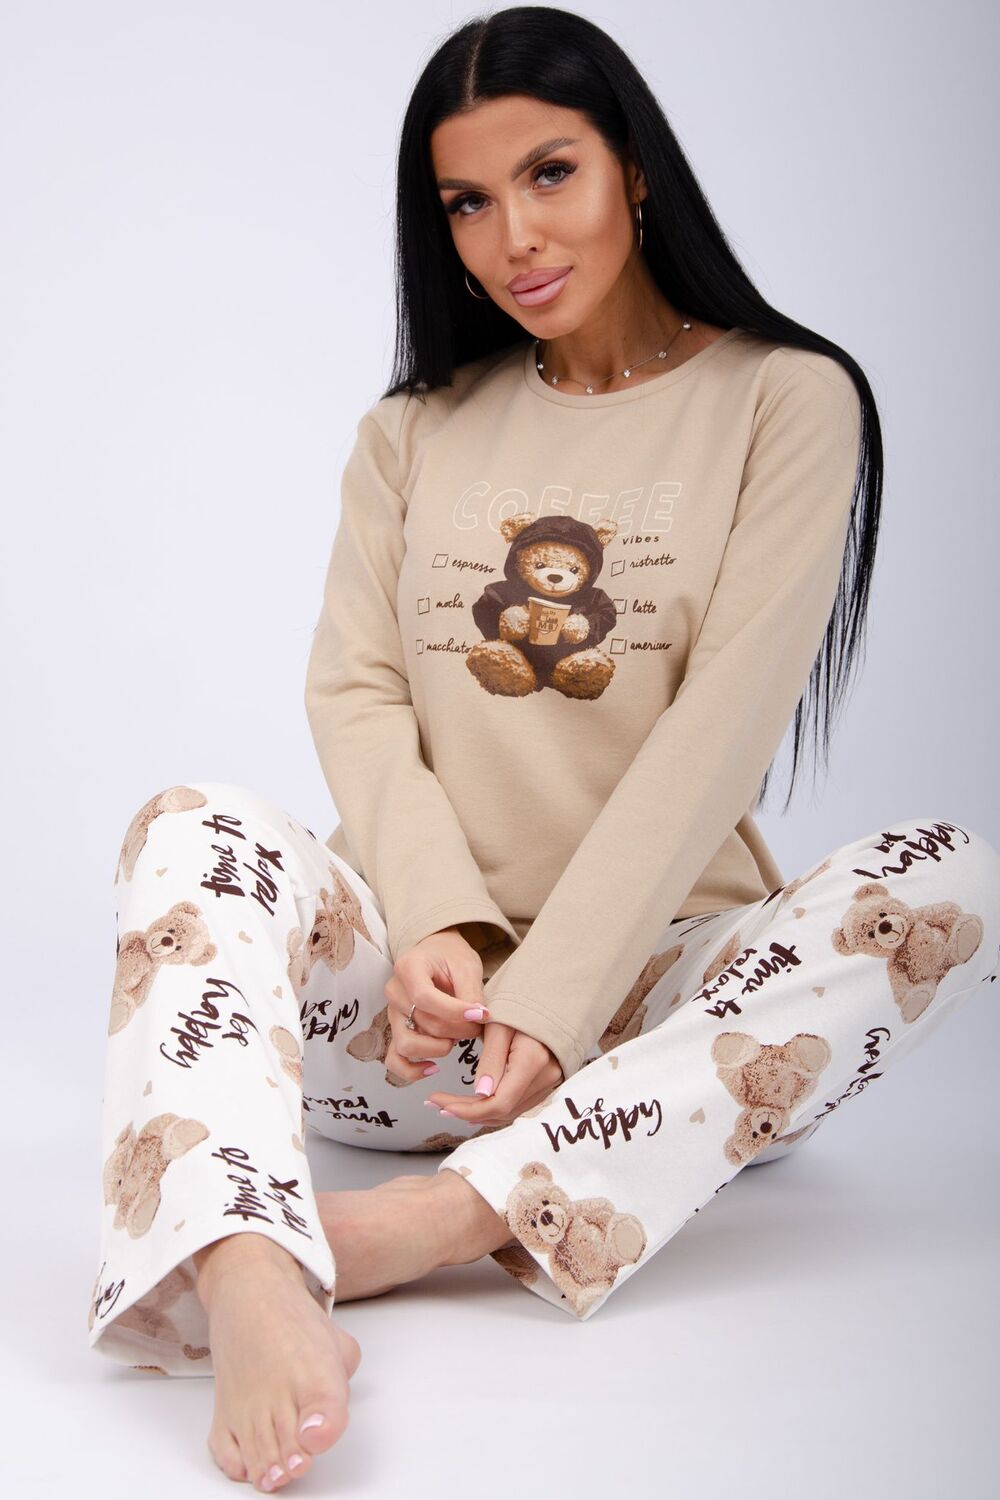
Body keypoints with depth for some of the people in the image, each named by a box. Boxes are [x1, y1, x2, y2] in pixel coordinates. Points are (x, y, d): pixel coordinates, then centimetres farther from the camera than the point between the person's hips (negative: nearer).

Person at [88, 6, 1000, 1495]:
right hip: (421, 984, 2)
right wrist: (435, 922, -16)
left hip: (649, 981, -2)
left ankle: (433, 1219, -38)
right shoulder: (415, 431, 16)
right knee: (196, 824, -24)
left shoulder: (786, 401, 4)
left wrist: (553, 997, -19)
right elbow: (355, 691, 4)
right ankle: (253, 1298, -49)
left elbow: (722, 725, -8)